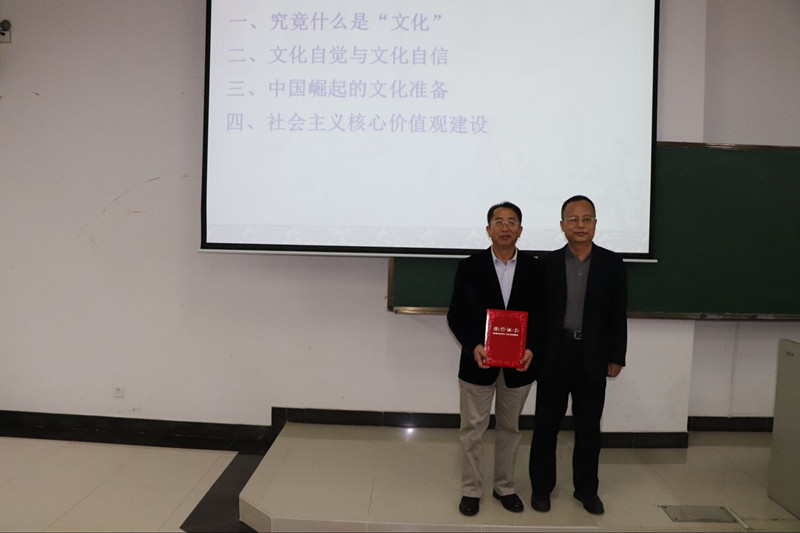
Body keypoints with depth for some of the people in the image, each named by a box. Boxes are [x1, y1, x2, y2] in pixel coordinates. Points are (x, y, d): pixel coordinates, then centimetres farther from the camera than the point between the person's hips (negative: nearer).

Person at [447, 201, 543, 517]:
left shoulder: (533, 268, 0)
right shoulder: (469, 267, -4)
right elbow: (455, 314, -3)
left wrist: (531, 348, -13)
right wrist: (473, 346, -17)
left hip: (518, 364, 2)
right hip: (478, 362, -1)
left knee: (509, 429, 16)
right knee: (472, 430, 8)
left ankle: (505, 487, 33)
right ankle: (471, 489, 25)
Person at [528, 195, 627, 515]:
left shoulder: (611, 264, 0)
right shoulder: (548, 263, -2)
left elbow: (618, 315, 2)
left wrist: (617, 357, 0)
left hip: (593, 357, 1)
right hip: (553, 355, 0)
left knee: (589, 427, 12)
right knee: (546, 425, 9)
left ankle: (586, 489, 29)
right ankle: (541, 486, 25)